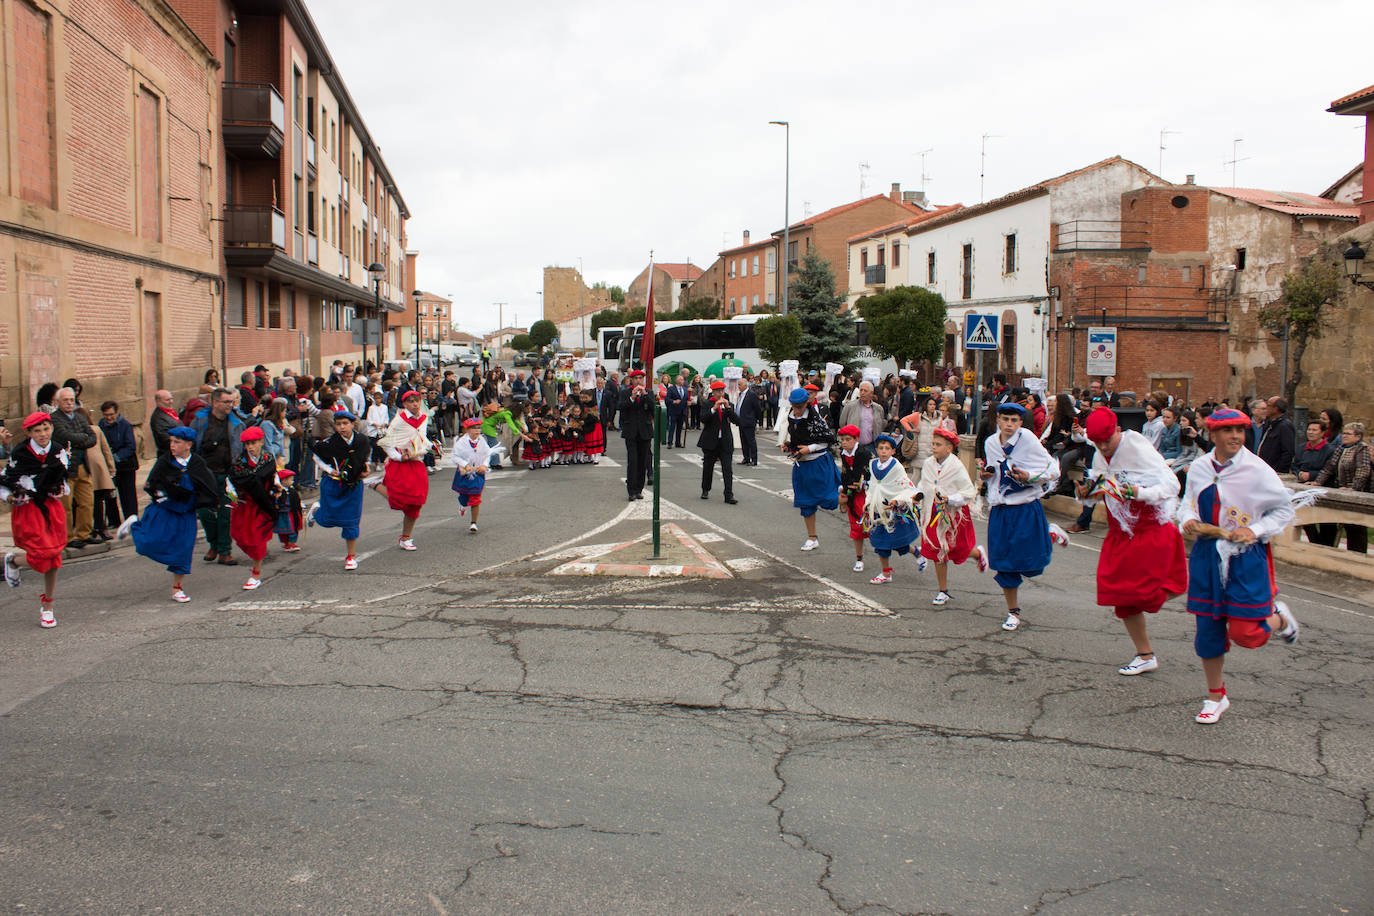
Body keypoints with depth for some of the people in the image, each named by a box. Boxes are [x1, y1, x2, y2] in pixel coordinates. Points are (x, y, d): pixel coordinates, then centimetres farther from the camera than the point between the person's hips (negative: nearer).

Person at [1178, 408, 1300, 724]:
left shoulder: (1257, 470, -9)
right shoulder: (1198, 469, 2)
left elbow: (1284, 510, 0)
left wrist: (1255, 531, -13)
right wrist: (1189, 520, -6)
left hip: (1246, 558, -3)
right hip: (1207, 555, 4)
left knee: (1245, 634, -5)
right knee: (1207, 630, 8)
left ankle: (1279, 618, 31)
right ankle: (1216, 697, 25)